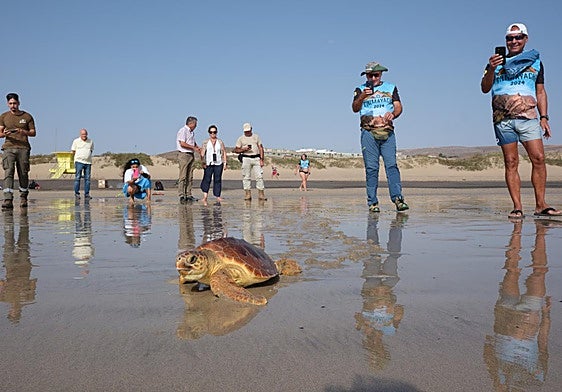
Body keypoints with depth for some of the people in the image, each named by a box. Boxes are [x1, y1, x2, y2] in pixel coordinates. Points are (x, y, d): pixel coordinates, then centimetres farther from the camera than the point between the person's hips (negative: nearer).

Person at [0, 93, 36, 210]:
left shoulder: (27, 116, 10)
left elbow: (33, 133, 9)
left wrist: (23, 131, -11)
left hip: (23, 148, 0)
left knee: (23, 174, 1)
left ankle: (23, 197, 19)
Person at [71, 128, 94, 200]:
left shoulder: (91, 141, 11)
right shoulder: (76, 141, 4)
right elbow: (73, 152, 8)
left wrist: (87, 155, 6)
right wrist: (80, 155, 4)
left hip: (88, 162, 3)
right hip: (79, 161, -3)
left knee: (87, 178, 2)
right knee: (78, 177, -6)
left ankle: (86, 194, 7)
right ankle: (77, 193, -1)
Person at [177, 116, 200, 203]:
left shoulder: (192, 132, 19)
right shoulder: (183, 130, -8)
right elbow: (182, 144, -17)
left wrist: (198, 148, 9)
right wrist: (193, 147, -13)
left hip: (191, 155, 9)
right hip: (184, 154, -9)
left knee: (190, 177, 7)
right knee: (183, 176, -10)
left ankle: (188, 195, 10)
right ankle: (181, 195, -10)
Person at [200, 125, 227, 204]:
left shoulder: (220, 142, 11)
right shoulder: (205, 142, 7)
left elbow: (224, 153, 11)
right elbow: (202, 153, 1)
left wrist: (225, 163, 5)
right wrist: (203, 163, -10)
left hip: (218, 164, 2)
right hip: (208, 164, -1)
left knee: (218, 180, 1)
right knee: (207, 179, -12)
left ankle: (217, 196, 7)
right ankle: (205, 196, -13)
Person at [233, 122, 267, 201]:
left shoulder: (256, 137, 14)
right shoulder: (241, 138, 9)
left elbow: (261, 148, 10)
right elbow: (236, 150, 6)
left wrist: (261, 159, 0)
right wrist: (244, 149, -11)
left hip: (256, 158, 1)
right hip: (246, 158, -1)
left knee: (259, 176, -5)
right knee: (246, 177, -2)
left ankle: (261, 194, -2)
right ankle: (247, 194, 3)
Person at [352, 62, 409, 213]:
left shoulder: (391, 88, 19)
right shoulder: (360, 90, 14)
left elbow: (398, 106, 9)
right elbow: (355, 108, 0)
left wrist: (393, 114, -14)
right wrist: (362, 96, -18)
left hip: (387, 132, 1)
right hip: (368, 133, -1)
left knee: (391, 165, -12)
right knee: (371, 168, -4)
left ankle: (398, 198, -19)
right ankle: (372, 203, -3)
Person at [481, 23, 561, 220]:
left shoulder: (535, 61, 19)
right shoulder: (496, 62, 14)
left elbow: (540, 92, 19)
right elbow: (485, 89, 5)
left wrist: (544, 117, 9)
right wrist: (491, 70, -13)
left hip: (528, 117, 1)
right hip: (503, 118, -1)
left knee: (538, 158, -9)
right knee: (511, 162, -3)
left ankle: (540, 204, -3)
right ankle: (517, 207, -2)